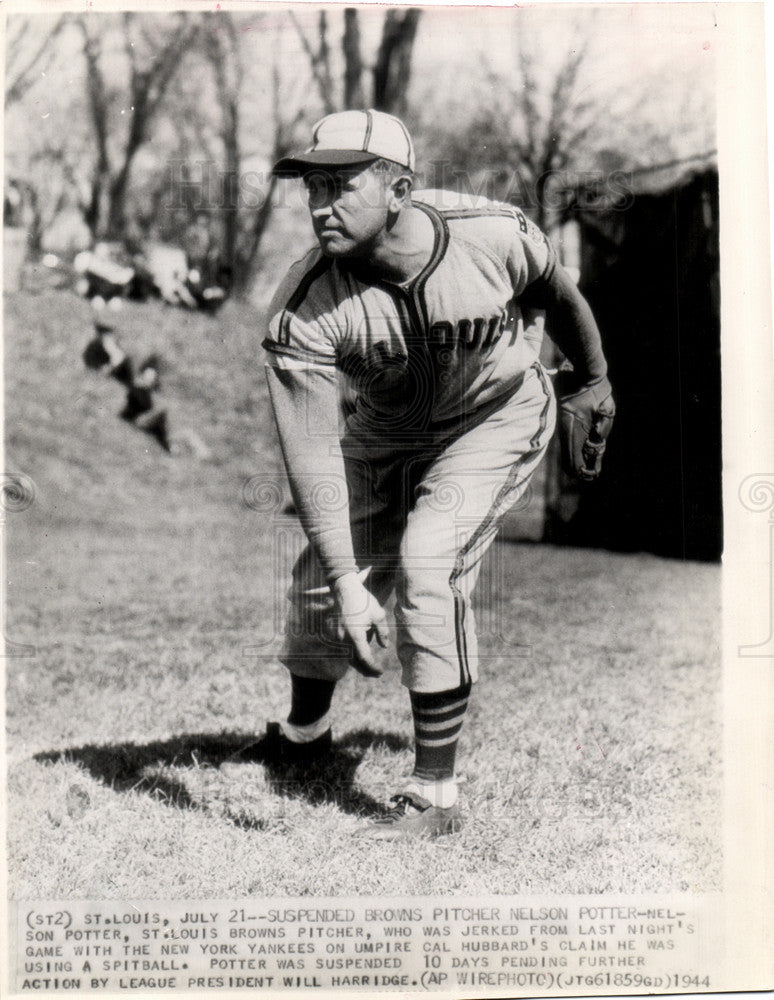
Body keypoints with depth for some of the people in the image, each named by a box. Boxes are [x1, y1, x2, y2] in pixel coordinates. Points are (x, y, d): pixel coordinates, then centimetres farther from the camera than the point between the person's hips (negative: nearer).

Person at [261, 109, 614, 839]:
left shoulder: (495, 237, -29)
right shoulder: (303, 311, -28)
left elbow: (556, 297, -5)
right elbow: (312, 455, -32)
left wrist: (594, 385, 12)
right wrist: (347, 581, -41)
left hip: (498, 418, -2)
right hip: (386, 434, 3)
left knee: (427, 568, -21)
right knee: (320, 583, 3)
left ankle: (434, 792, -10)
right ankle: (302, 732, 36)